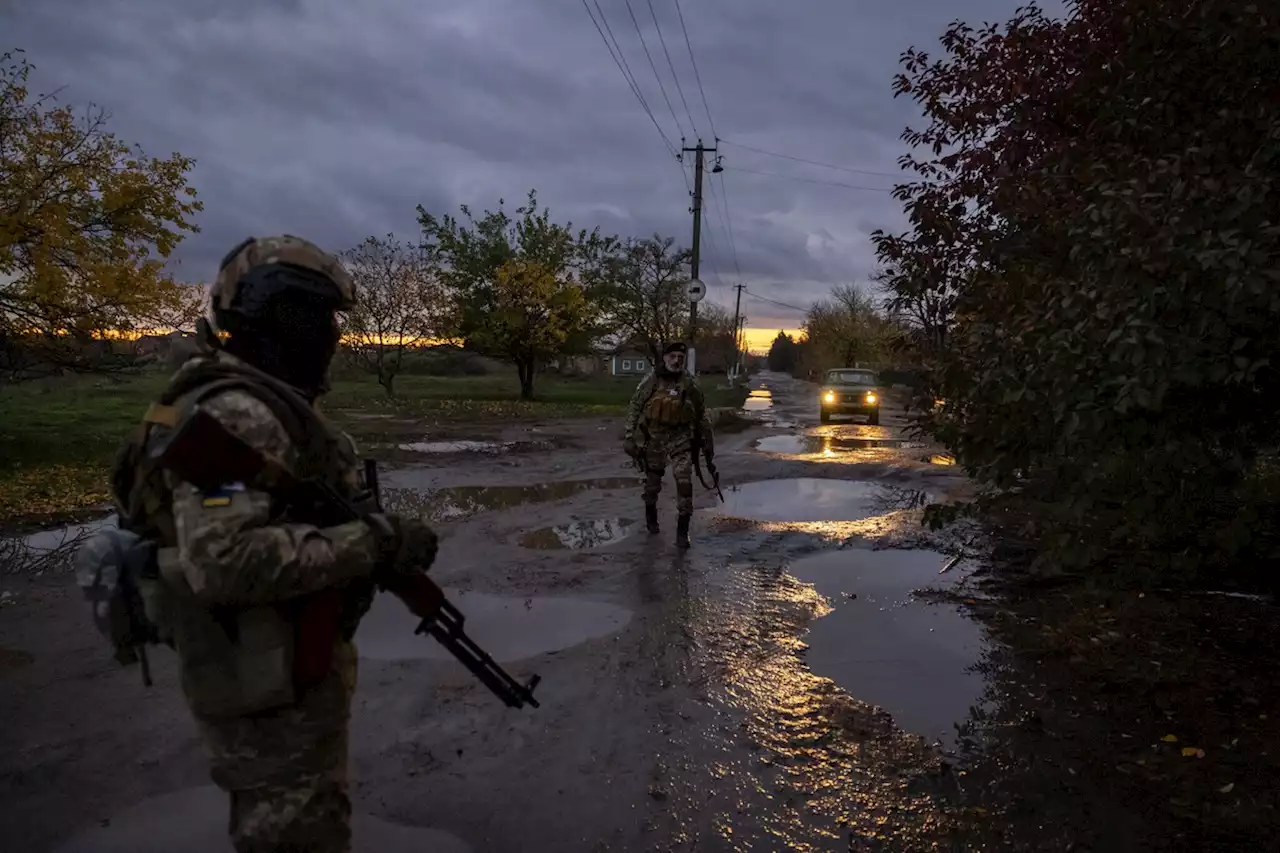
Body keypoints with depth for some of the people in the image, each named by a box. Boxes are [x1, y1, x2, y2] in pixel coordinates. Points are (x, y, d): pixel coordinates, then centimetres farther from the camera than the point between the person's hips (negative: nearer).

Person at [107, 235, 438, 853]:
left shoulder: (270, 405, 9)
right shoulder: (236, 412, -24)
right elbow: (222, 560, -34)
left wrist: (375, 536, 3)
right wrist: (372, 543, -30)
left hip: (285, 671, 10)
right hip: (275, 691, -10)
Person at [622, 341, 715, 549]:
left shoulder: (690, 384, -6)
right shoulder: (651, 380, -8)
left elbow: (702, 414, 4)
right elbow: (635, 408, -3)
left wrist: (708, 442, 7)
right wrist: (628, 437, -8)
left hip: (680, 437, 0)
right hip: (655, 436, 1)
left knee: (684, 480, -13)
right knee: (652, 480, 14)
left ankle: (683, 529, -4)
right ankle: (650, 514, 42)